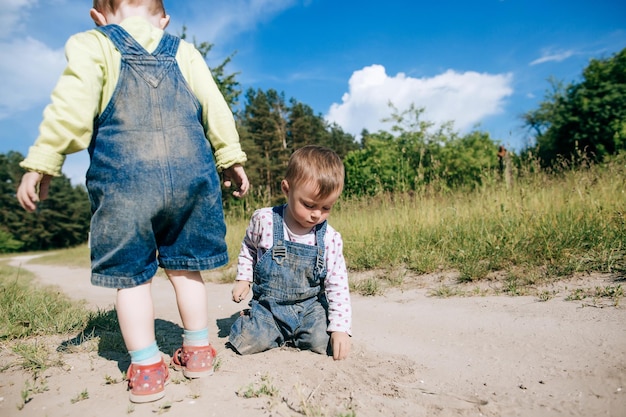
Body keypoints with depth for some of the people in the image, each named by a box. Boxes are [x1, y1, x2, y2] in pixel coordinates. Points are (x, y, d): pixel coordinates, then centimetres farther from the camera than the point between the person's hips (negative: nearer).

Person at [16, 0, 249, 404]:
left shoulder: (92, 44, 9)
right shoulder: (185, 52, 17)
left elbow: (71, 106, -4)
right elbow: (215, 106, 11)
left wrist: (43, 163, -2)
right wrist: (231, 158, 15)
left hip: (125, 180, -2)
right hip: (191, 174, 3)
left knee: (131, 274, 9)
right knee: (184, 266, 15)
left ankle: (147, 369, 14)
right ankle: (198, 351, 25)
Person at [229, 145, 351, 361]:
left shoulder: (330, 239, -11)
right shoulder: (264, 220, -12)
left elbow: (338, 286, -7)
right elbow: (248, 248, 11)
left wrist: (341, 328, -14)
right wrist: (243, 279, 2)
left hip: (309, 307, 1)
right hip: (269, 305, -1)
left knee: (322, 343, -21)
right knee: (247, 343, -20)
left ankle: (289, 334, 11)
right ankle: (250, 320, 14)